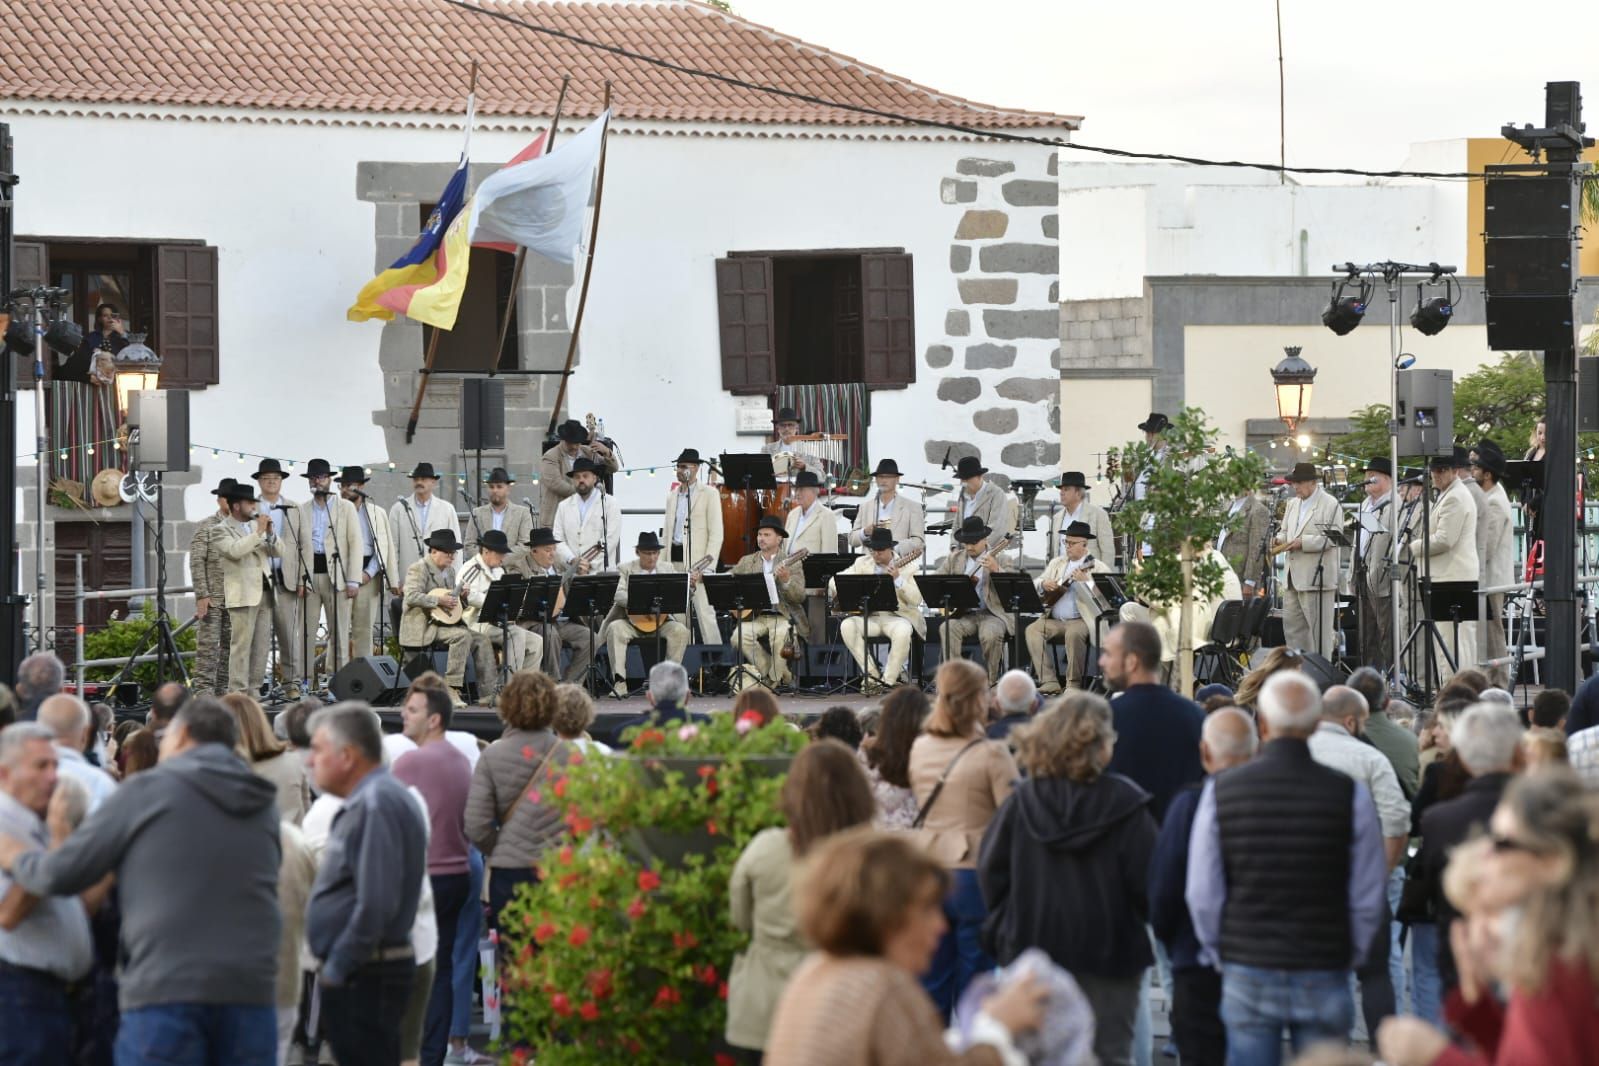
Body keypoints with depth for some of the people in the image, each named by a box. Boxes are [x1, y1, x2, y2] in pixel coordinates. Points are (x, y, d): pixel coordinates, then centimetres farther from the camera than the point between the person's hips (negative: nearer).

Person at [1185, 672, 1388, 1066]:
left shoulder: (1222, 791, -4)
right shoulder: (1349, 794, -7)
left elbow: (1202, 895, 0)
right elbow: (1367, 898, -1)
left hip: (1247, 974, 1)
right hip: (1324, 973, -1)